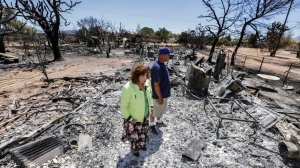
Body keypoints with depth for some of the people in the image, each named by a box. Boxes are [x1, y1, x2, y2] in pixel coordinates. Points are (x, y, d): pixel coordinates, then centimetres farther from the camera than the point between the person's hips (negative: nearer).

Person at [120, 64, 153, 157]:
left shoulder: (147, 83, -14)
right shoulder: (128, 88, -33)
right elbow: (124, 106, -21)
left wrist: (150, 109, 6)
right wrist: (129, 118, -16)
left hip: (145, 116, 5)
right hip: (134, 118, -5)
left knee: (144, 132, 29)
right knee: (134, 135, 21)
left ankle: (142, 144, 60)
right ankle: (134, 149, 53)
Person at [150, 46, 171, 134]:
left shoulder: (162, 64, 2)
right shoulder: (156, 67, -29)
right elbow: (156, 84, -27)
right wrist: (160, 97, -20)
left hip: (164, 93, 9)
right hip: (159, 95, -9)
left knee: (162, 110, 26)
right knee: (154, 111, 13)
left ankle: (159, 121, 48)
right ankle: (152, 125, 35)